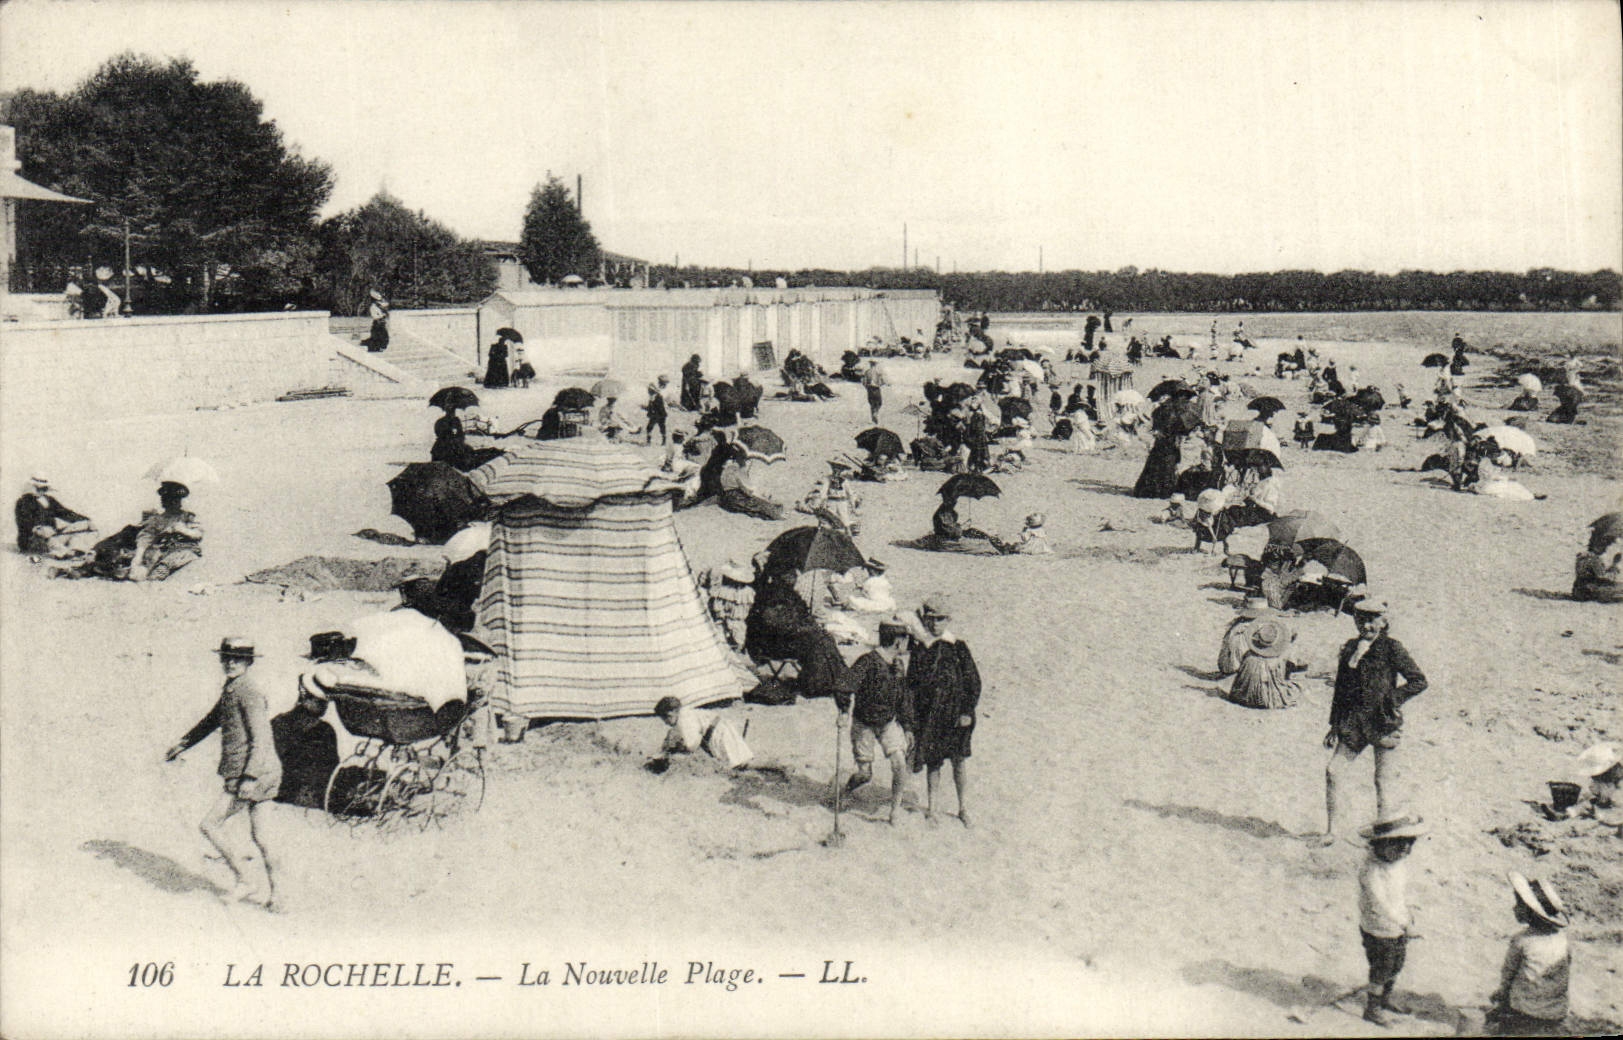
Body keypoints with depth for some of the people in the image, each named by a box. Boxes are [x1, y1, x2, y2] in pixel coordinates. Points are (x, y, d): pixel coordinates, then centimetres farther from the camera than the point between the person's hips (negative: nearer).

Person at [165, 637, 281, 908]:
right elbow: (213, 719, 30)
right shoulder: (231, 688, 14)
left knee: (211, 825, -2)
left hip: (254, 775, -9)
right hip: (264, 774, 9)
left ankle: (247, 878, 1)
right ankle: (267, 893, 18)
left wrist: (250, 778, -27)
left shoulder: (249, 692, -15)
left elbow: (260, 738, -21)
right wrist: (184, 744, 36)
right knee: (257, 835, 13)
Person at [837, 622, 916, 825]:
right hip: (863, 724, -5)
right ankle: (847, 789, 35)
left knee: (899, 763, -15)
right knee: (865, 774, -2)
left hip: (889, 723, 5)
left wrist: (907, 728, 14)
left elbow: (905, 697, 14)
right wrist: (845, 711, -46)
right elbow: (847, 686, -31)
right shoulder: (867, 661, -19)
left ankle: (895, 808, 3)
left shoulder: (898, 665, 3)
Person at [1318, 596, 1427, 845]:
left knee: (1384, 779, 0)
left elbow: (1419, 681, -2)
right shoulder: (1350, 648, 11)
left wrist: (1392, 698, -10)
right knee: (1332, 771, -3)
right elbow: (1340, 687, 15)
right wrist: (1335, 725, 13)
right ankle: (1330, 830, 7)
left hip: (1383, 722, -4)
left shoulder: (1391, 648, -3)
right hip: (1353, 722, 4)